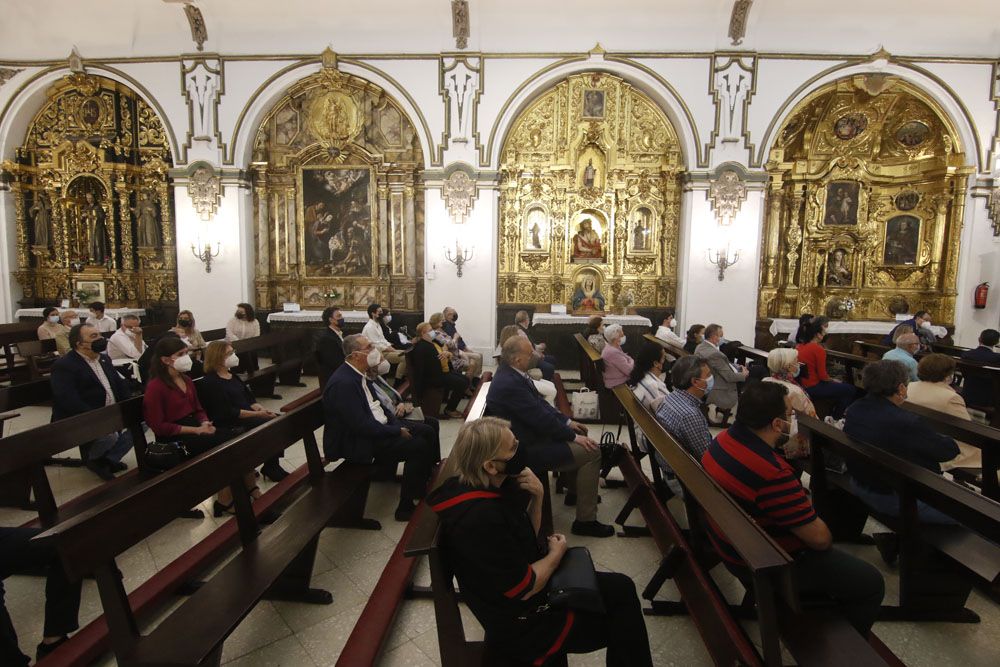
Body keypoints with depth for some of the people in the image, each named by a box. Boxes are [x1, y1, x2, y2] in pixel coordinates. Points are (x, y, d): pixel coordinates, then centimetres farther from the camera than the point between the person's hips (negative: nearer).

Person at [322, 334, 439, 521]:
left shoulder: (358, 373, 5)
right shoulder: (343, 383, -25)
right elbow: (362, 426, -27)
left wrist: (398, 424, -1)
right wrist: (397, 431, -17)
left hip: (378, 427, 9)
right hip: (357, 443, -9)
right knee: (419, 446, -18)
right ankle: (407, 506, -3)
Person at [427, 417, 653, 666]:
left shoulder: (490, 487, -6)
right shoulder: (480, 518, -35)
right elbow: (526, 588, -26)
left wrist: (537, 497, -13)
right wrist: (556, 555, -8)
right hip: (525, 625, -8)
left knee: (621, 588, 13)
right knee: (623, 619, 6)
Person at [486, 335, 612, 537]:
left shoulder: (510, 372, 1)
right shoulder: (510, 384, -30)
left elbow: (538, 402, 9)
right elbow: (540, 417, -25)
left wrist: (567, 422, 5)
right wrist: (573, 436, -14)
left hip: (530, 432, 11)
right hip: (526, 449, -10)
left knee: (579, 432, 22)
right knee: (591, 451, -11)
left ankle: (575, 492, 35)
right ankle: (585, 521, 0)